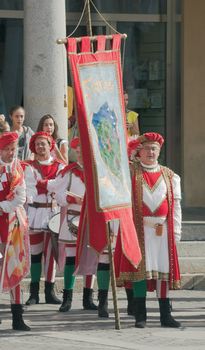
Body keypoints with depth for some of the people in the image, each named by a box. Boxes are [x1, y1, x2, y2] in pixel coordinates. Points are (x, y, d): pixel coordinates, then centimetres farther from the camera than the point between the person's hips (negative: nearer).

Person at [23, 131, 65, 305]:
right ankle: (34, 293, 6)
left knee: (51, 252, 2)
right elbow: (28, 187, -4)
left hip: (53, 212, 1)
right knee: (35, 252, 2)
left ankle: (50, 292, 8)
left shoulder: (59, 166, 7)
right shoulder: (30, 167, 6)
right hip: (35, 212, -1)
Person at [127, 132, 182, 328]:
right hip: (139, 228, -3)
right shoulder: (129, 172, 4)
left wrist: (176, 230, 5)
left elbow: (176, 203, 11)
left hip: (163, 229, 3)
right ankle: (140, 315, -2)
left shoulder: (170, 176, 12)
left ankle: (165, 315, 7)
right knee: (140, 268, -6)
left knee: (164, 269, 2)